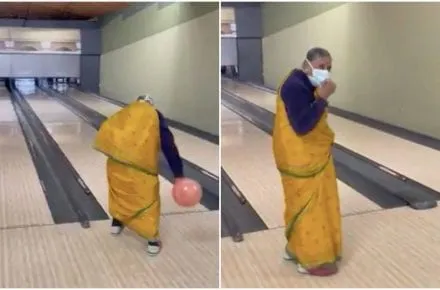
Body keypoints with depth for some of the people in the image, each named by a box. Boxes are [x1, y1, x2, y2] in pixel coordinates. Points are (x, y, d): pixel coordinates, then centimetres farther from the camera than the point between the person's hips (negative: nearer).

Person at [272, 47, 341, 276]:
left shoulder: (305, 84, 12)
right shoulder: (295, 86, -21)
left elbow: (314, 120, 12)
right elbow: (302, 126, -31)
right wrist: (323, 98, -27)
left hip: (309, 156, 10)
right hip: (301, 158, -10)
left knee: (302, 205, 20)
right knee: (309, 207, 0)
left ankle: (296, 248, 34)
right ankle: (311, 260, 12)